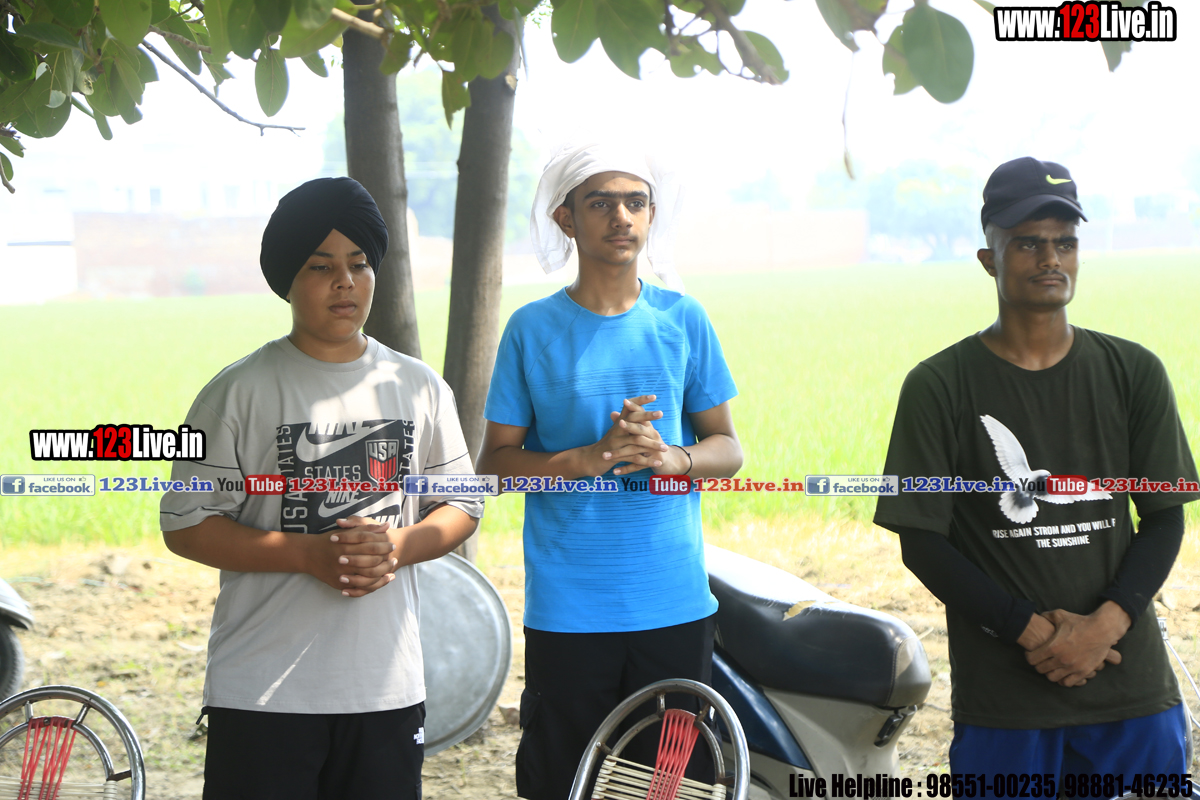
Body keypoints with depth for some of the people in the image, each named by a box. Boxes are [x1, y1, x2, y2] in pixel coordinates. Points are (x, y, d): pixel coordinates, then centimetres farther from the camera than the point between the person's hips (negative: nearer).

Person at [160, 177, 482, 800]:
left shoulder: (419, 388, 9)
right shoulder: (240, 392, -2)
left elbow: (461, 507, 13)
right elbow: (185, 525, -5)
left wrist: (397, 548, -8)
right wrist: (310, 554, -16)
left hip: (388, 688, 3)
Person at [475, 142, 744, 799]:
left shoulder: (683, 320, 5)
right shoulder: (533, 329, 1)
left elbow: (728, 448, 9)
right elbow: (494, 462, 1)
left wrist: (672, 458, -13)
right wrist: (587, 459, -16)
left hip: (675, 603, 2)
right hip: (567, 609, -1)